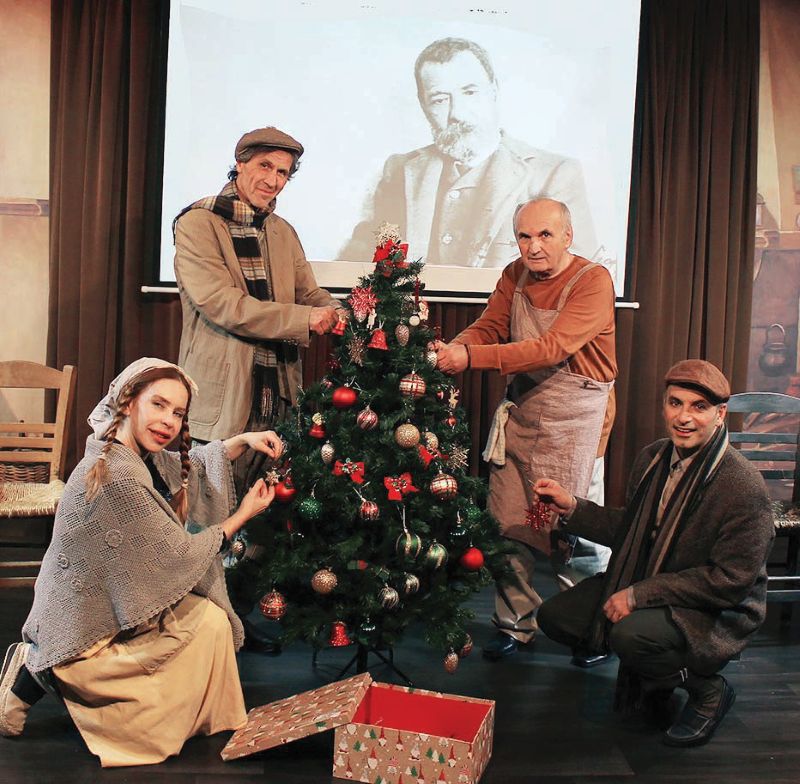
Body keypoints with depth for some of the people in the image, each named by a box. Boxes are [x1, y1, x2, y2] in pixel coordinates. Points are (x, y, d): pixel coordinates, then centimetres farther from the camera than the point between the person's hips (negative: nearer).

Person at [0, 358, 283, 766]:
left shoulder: (134, 453, -1)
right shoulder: (118, 479, -29)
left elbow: (191, 469, 16)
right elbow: (180, 556, -20)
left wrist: (242, 440, 1)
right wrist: (243, 514, -8)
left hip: (99, 607, 9)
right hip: (82, 637, -9)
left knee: (208, 615, 9)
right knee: (209, 622, -6)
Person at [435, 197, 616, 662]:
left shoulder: (593, 281, -16)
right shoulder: (516, 276, 6)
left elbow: (551, 349, -26)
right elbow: (489, 327, 4)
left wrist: (472, 358, -33)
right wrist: (451, 349, -19)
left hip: (573, 420, -6)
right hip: (520, 411, 6)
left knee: (575, 531, 0)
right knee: (508, 524, 8)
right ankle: (515, 624, 25)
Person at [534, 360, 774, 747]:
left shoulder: (744, 487, -24)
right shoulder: (652, 458, 0)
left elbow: (729, 581, -23)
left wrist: (638, 594, -25)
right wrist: (572, 507, -1)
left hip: (715, 613, -7)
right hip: (646, 585, 8)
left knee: (630, 635, -34)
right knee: (554, 616, -2)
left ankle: (709, 691, -2)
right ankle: (650, 675, 19)